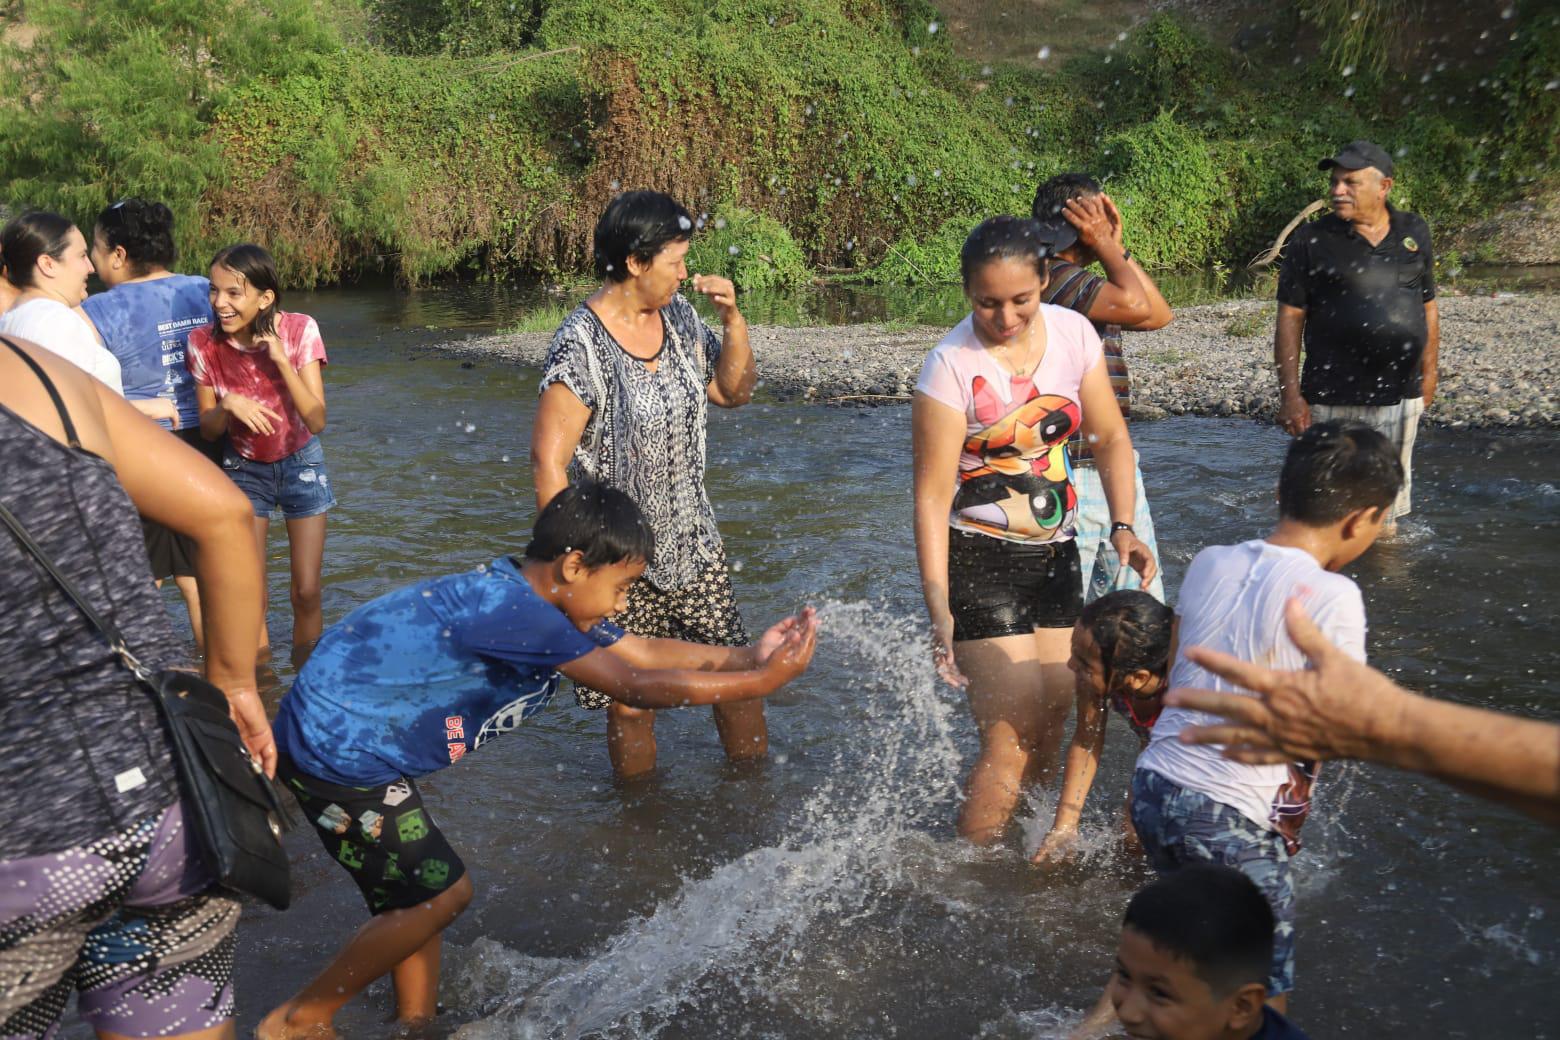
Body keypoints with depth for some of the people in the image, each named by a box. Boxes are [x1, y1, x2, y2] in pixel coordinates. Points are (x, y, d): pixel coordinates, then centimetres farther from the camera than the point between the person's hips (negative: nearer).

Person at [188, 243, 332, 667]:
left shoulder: (298, 330, -21)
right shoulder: (204, 342, -17)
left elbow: (316, 421, -24)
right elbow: (208, 429, -8)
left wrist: (281, 359, -34)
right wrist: (229, 405, -30)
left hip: (300, 462, -1)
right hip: (244, 468, 1)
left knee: (306, 592, 1)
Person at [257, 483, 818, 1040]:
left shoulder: (542, 603, 2)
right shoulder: (513, 611, -28)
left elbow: (644, 652, 9)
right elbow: (636, 686, -28)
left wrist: (746, 655, 2)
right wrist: (761, 681, -23)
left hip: (357, 742, 10)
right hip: (338, 749, -10)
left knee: (416, 890, 16)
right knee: (441, 892, -3)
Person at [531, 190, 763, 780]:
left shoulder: (678, 317, 2)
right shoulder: (582, 344, -19)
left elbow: (733, 393, 13)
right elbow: (548, 461, -19)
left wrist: (732, 320, -3)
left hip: (694, 544, 6)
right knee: (630, 703, 6)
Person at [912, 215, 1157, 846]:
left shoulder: (1073, 333, -3)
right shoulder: (952, 366, -18)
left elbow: (1111, 438, 7)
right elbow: (932, 495, -19)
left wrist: (1122, 528, -7)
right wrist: (939, 608, -26)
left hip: (1054, 553, 6)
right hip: (977, 559, -6)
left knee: (1052, 726, 12)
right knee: (1013, 737, -9)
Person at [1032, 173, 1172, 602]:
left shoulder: (1083, 283, 15)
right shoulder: (1053, 275, -16)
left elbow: (1159, 315, 15)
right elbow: (1135, 304, -27)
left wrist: (1116, 247, 10)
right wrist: (1105, 245, -11)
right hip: (1072, 475, -10)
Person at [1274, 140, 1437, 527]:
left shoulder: (1415, 233, 7)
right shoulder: (1312, 241, -5)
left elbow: (1428, 306, 15)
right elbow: (1290, 318, -6)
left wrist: (1429, 372, 13)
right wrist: (1290, 394, -11)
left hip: (1401, 396, 4)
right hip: (1335, 400, -4)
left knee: (1391, 494, 16)